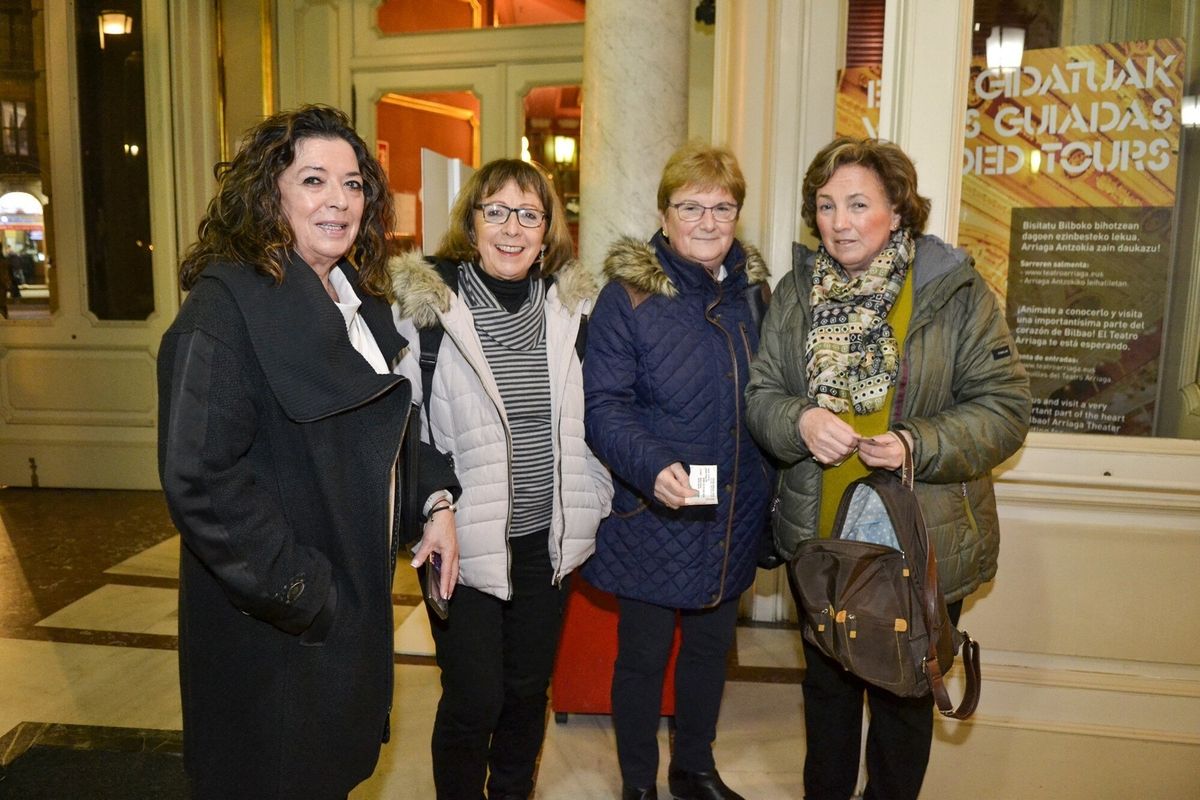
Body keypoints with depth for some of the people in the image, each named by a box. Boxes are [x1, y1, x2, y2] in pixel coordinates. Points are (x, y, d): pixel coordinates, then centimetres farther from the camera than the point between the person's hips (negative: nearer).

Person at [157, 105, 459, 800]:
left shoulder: (361, 300, 7)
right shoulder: (227, 303, -19)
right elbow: (200, 478, -26)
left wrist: (437, 499, 2)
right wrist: (298, 596, -22)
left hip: (360, 604, 7)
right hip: (273, 627, -7)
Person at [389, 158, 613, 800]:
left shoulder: (571, 303, 4)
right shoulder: (426, 300, -9)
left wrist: (588, 505, 11)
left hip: (547, 536, 4)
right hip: (464, 537, -4)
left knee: (530, 688, 17)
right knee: (473, 699, 4)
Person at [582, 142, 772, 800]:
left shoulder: (752, 288, 5)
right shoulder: (630, 292, -11)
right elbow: (603, 405, -15)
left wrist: (766, 493, 7)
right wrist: (654, 467, -31)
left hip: (733, 518, 5)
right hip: (652, 518, -5)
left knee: (711, 645, 20)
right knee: (643, 655, 10)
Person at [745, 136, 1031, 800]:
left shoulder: (956, 292, -11)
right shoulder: (796, 292, 1)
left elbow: (1004, 408, -10)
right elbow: (760, 393, 2)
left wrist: (920, 445, -26)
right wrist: (799, 420, -20)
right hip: (819, 542, 3)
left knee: (903, 698, 16)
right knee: (826, 688, 23)